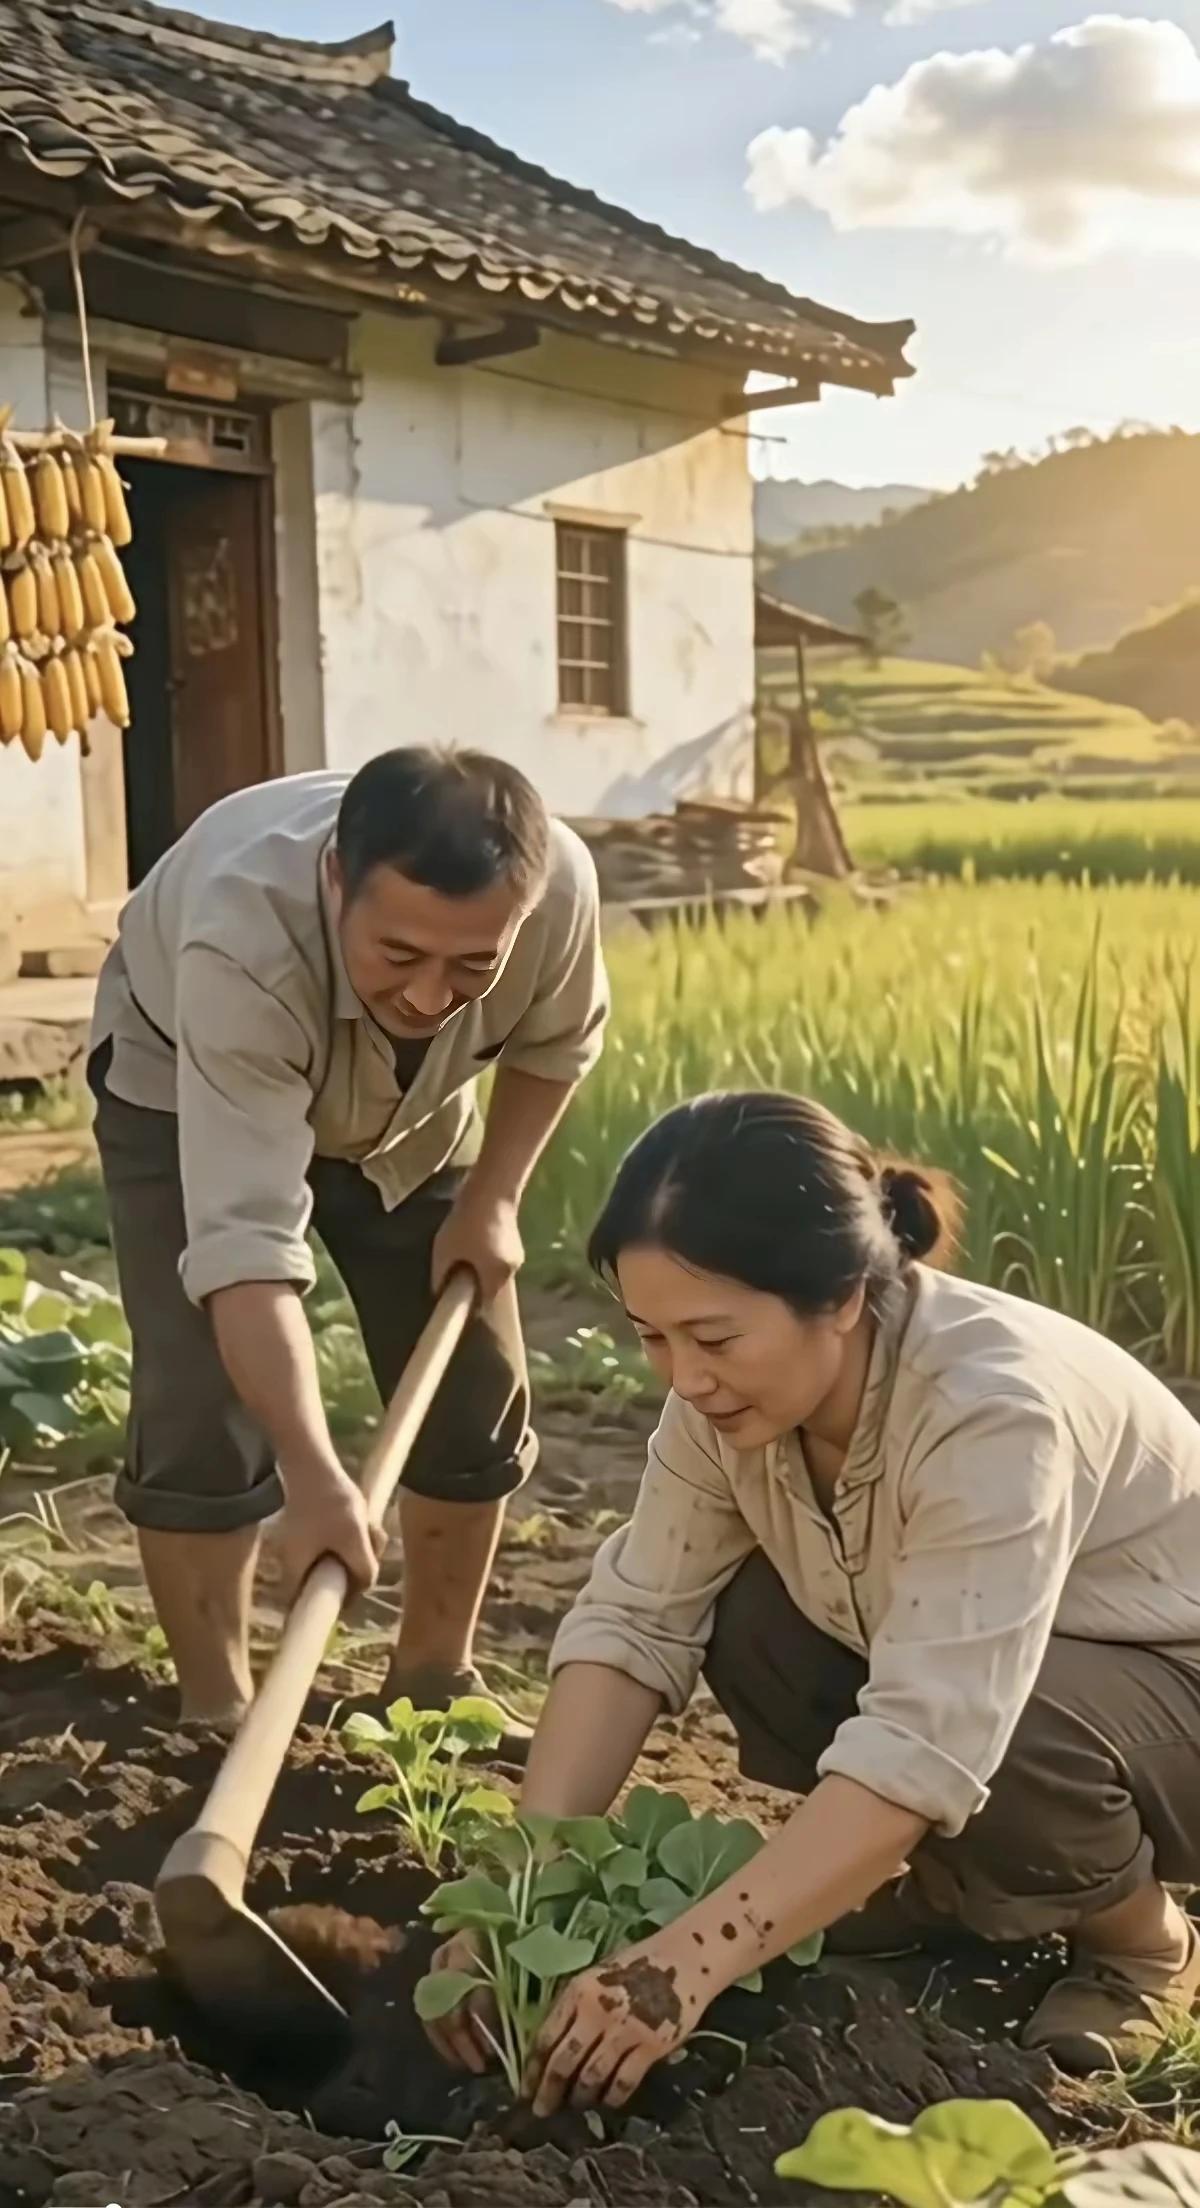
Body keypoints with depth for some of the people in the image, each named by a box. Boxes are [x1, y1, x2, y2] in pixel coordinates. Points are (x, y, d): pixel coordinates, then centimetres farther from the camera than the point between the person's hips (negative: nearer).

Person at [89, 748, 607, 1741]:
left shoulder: (559, 884, -34)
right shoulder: (242, 938, -46)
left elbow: (558, 1041, -8)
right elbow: (244, 1239, -49)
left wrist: (492, 1199, -11)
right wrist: (314, 1477, -57)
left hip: (414, 1106, 4)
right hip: (181, 1086, -3)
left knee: (478, 1399, 2)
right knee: (203, 1420, -15)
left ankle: (435, 1681, 22)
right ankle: (216, 1718, 4)